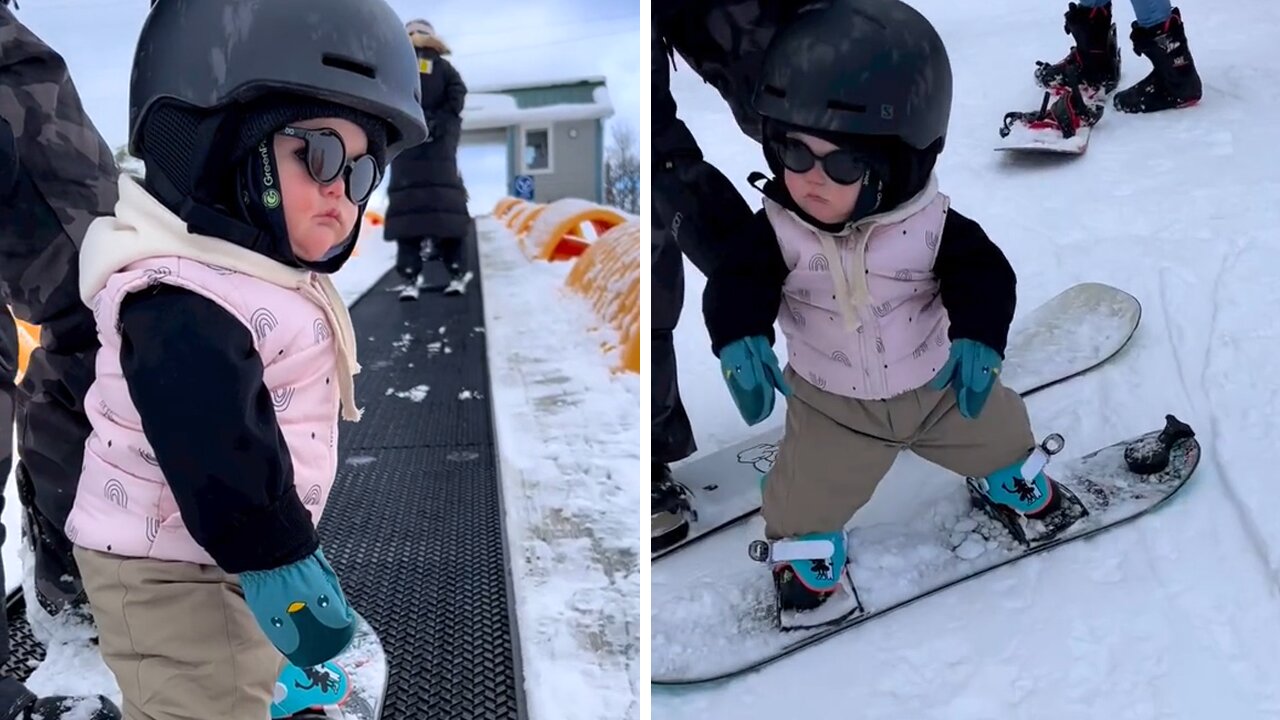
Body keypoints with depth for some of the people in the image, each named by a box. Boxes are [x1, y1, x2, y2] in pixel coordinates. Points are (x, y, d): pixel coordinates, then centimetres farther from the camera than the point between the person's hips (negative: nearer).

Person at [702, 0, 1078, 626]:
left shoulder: (934, 225, -26)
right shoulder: (776, 229, -26)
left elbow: (983, 276, -23)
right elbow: (738, 284, -29)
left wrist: (978, 339, -40)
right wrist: (740, 340, -49)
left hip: (938, 383, 1)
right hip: (832, 403, -1)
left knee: (996, 430, 24)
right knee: (808, 495, 3)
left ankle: (1014, 480, 60)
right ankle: (810, 550, 38)